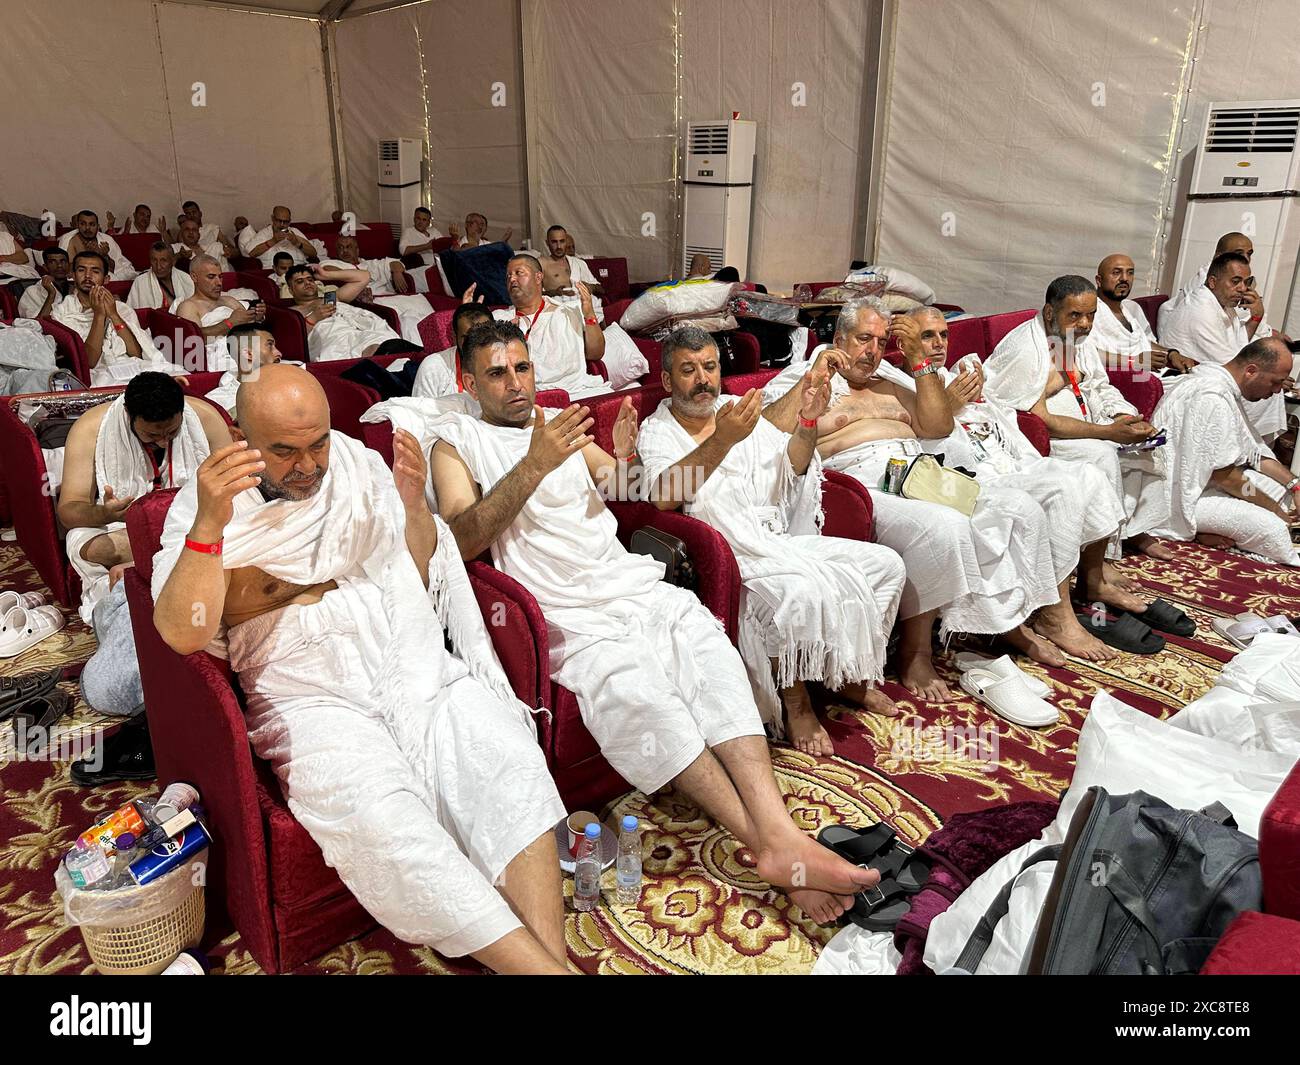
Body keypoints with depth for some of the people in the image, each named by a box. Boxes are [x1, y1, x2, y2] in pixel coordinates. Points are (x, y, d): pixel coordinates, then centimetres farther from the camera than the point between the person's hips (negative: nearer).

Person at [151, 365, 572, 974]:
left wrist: (414, 505, -2)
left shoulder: (363, 467, 14)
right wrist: (210, 524, -22)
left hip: (417, 667, 3)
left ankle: (552, 952, -28)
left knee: (508, 757, -26)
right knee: (373, 811, -32)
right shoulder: (205, 502, 4)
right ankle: (537, 966, -28)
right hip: (315, 699, -3)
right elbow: (183, 633, -9)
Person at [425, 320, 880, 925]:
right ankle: (768, 845, -28)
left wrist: (628, 461, 0)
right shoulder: (456, 441, 12)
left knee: (713, 657, -24)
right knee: (636, 692, -31)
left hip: (635, 584, 5)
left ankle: (781, 836, -33)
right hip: (569, 615, -4)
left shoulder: (563, 425, 25)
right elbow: (461, 541, -7)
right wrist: (533, 466, -17)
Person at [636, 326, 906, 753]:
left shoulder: (741, 409, 17)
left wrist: (809, 421, -13)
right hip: (729, 554, -7)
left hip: (782, 542, 7)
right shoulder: (657, 432, -1)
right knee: (800, 590, -34)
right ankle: (796, 702, -9)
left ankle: (846, 674, 14)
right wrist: (721, 440, -40)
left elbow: (789, 468, 7)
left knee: (885, 563, -2)